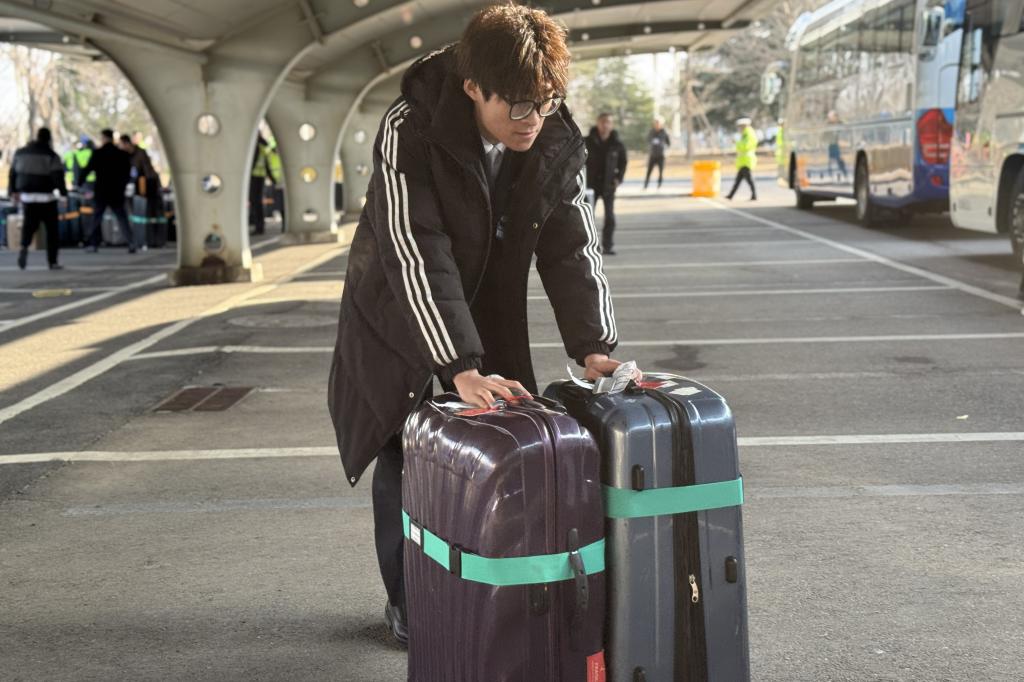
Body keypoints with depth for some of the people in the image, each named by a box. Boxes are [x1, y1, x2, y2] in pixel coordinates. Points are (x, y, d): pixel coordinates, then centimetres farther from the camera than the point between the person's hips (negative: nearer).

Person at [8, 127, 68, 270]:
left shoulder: (20, 153, 8)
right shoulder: (51, 155, -8)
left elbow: (13, 173, 14)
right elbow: (58, 176, -16)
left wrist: (14, 191, 25)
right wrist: (64, 194, -9)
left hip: (27, 196, 4)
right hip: (45, 197, -4)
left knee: (29, 224, 15)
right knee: (51, 229, 6)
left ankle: (24, 247, -14)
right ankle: (52, 261, 5)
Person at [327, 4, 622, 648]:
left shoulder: (559, 143, -15)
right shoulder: (410, 134, -29)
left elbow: (574, 247, -13)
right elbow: (417, 259, -35)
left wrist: (594, 345, -27)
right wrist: (460, 369, -41)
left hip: (488, 321, 4)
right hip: (399, 320, -3)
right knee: (404, 463, 4)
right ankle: (408, 605, 23)